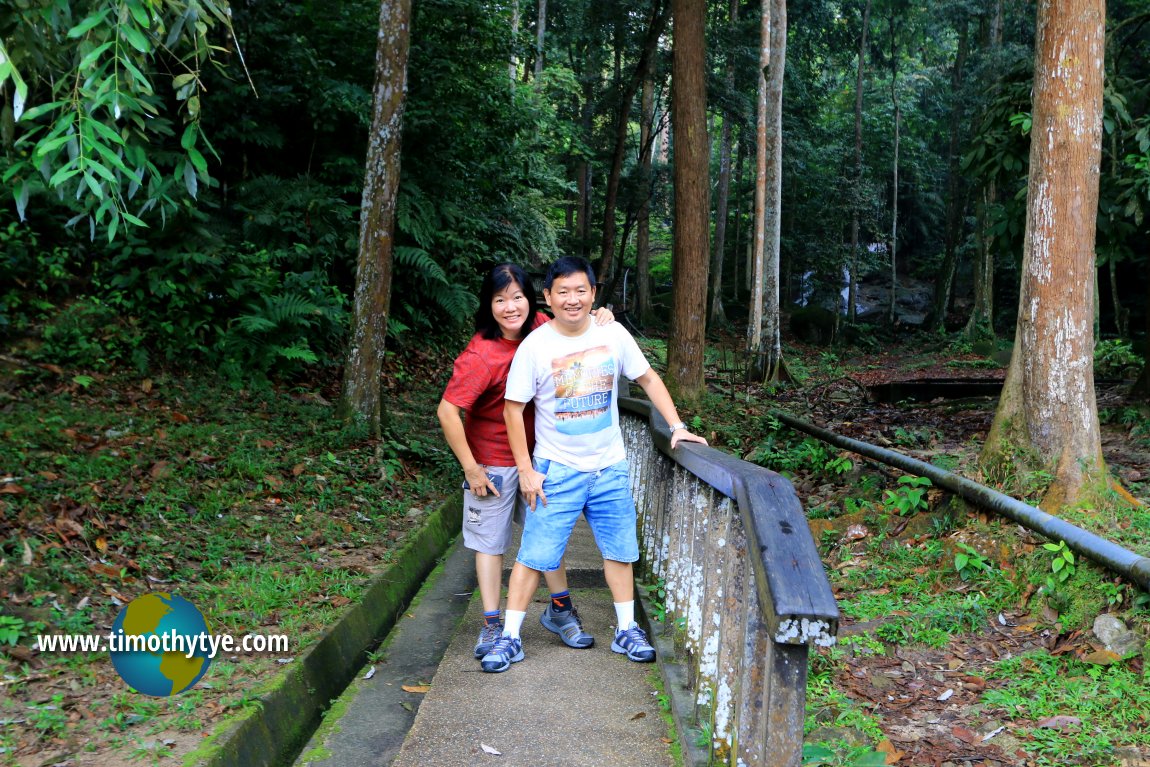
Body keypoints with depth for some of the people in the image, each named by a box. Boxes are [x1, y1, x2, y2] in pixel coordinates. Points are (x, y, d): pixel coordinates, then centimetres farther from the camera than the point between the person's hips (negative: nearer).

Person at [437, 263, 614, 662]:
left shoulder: (540, 328, -10)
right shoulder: (480, 355, -26)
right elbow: (447, 411, -25)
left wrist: (599, 320, -14)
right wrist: (471, 469, -19)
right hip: (493, 462, -5)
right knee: (490, 542, 6)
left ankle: (559, 610, 31)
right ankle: (492, 625, 19)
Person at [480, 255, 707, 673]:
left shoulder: (613, 334, -4)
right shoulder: (535, 346, -12)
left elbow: (648, 378, 7)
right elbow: (513, 408, -7)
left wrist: (677, 426, -2)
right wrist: (526, 470, -9)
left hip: (609, 467, 3)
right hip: (556, 470, -3)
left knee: (620, 550, 12)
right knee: (533, 556, -2)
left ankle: (626, 631, 27)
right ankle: (510, 638, 10)